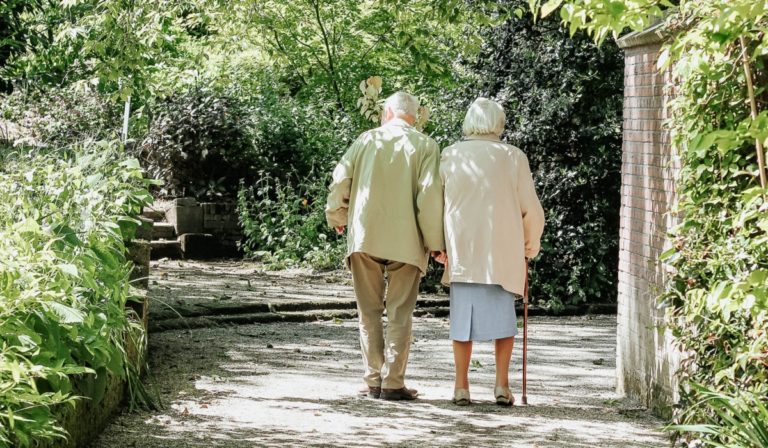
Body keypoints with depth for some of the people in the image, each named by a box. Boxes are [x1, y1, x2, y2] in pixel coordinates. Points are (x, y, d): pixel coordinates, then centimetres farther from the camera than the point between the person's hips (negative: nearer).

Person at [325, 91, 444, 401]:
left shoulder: (367, 139, 6)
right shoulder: (425, 146, 1)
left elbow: (340, 180, 2)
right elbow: (430, 193, -9)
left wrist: (337, 218, 19)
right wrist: (434, 242, -4)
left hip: (364, 236, 1)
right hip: (406, 241, -1)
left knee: (369, 311, 9)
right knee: (399, 314, 4)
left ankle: (373, 381, 7)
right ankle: (393, 383, 0)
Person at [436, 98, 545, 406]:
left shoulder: (450, 156, 1)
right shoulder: (513, 157, 0)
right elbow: (531, 209, 2)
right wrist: (531, 244, 18)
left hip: (461, 251, 1)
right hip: (503, 251, -1)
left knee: (463, 315, 7)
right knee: (503, 314, 9)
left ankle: (461, 386, 5)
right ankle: (502, 384, 2)